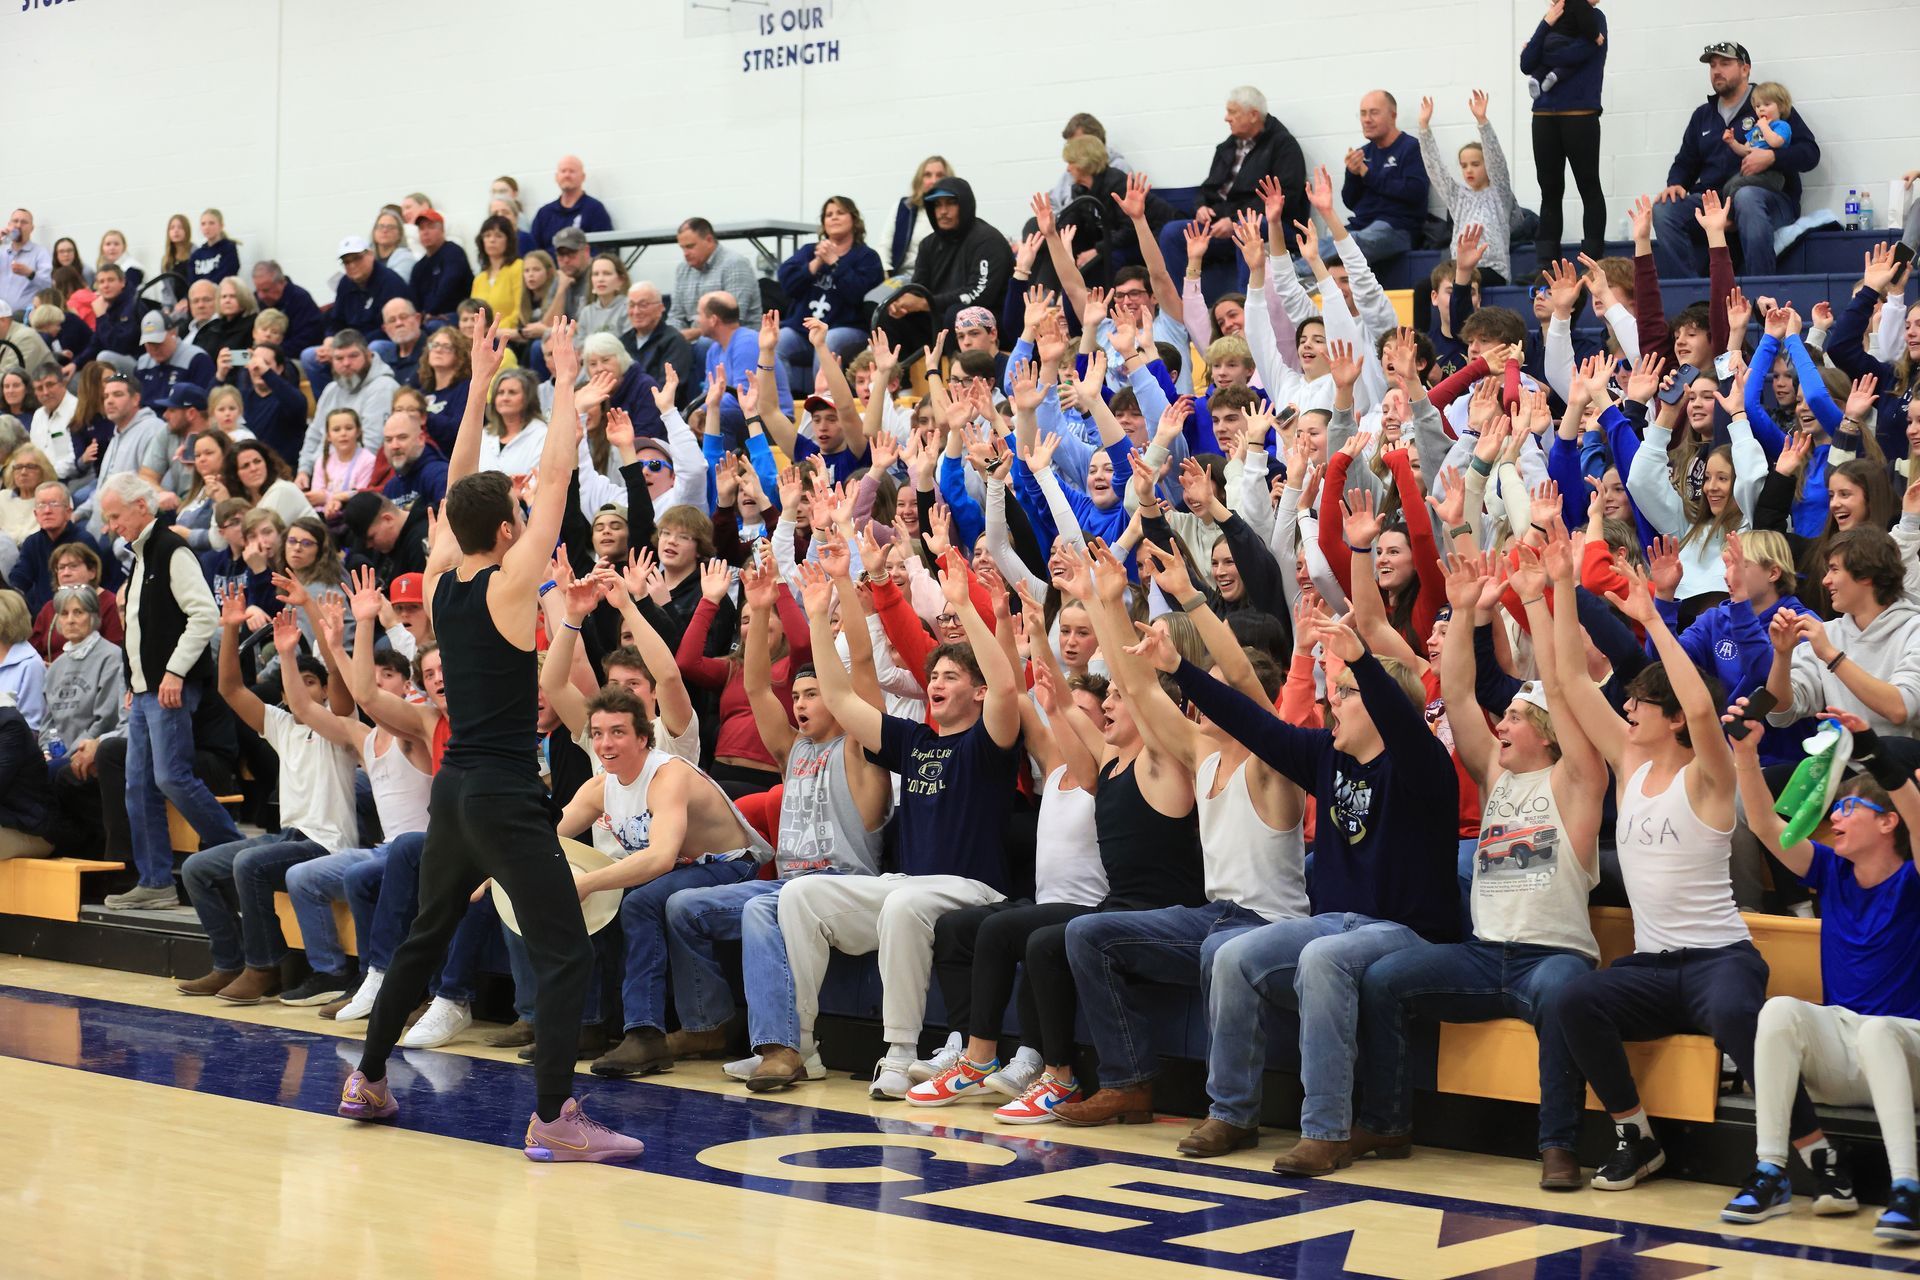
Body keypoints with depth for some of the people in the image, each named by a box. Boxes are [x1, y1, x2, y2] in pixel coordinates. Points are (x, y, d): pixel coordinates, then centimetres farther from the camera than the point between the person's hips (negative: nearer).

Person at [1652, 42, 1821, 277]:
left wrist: (1772, 157, -16)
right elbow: (1685, 162, 30)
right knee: (1663, 209, -25)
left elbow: (1810, 152, 3)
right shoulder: (1703, 115, 26)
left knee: (1745, 196, -41)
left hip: (1768, 197, -4)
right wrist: (1675, 184, 5)